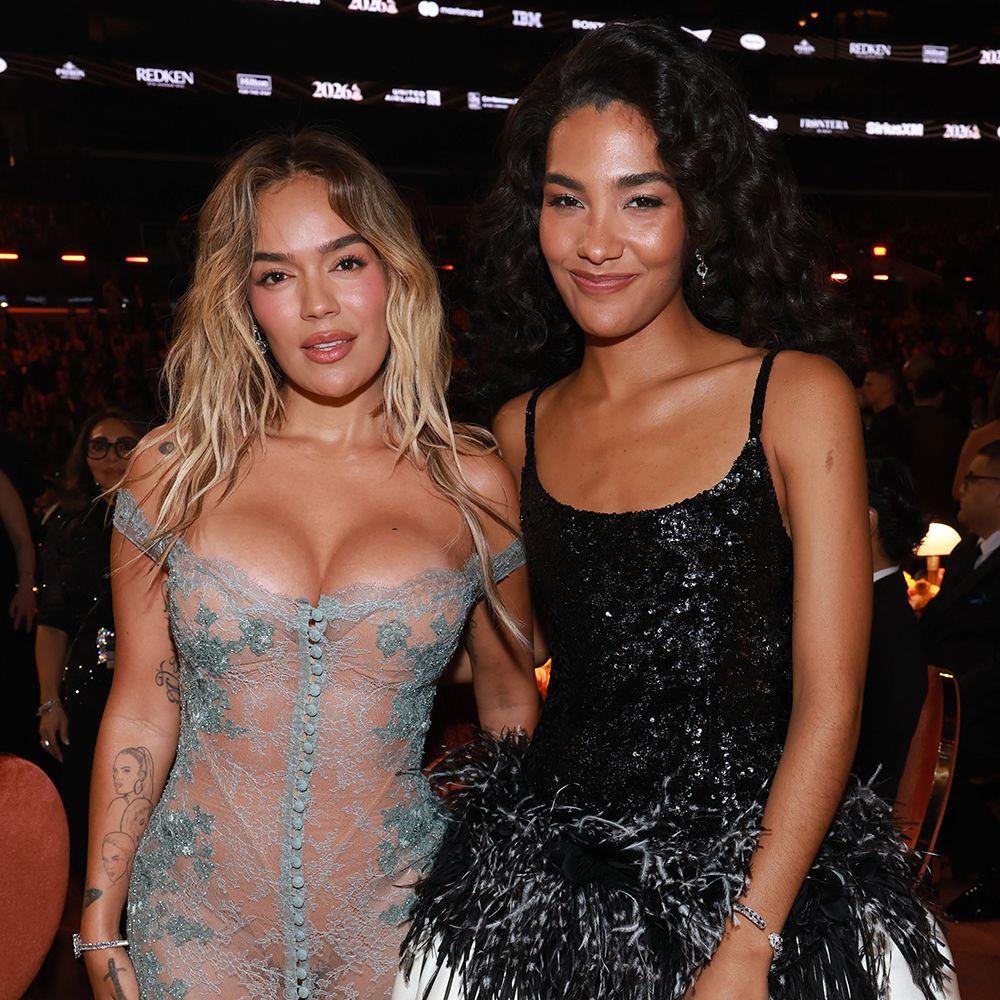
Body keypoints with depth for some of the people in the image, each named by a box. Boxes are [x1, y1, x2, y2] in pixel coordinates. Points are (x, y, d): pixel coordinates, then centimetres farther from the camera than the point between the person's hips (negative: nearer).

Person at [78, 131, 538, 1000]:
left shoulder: (471, 484, -5)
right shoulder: (174, 470, -4)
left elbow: (511, 707, 5)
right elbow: (141, 707, 0)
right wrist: (100, 930, 1)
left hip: (396, 919, 0)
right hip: (198, 918, 1)